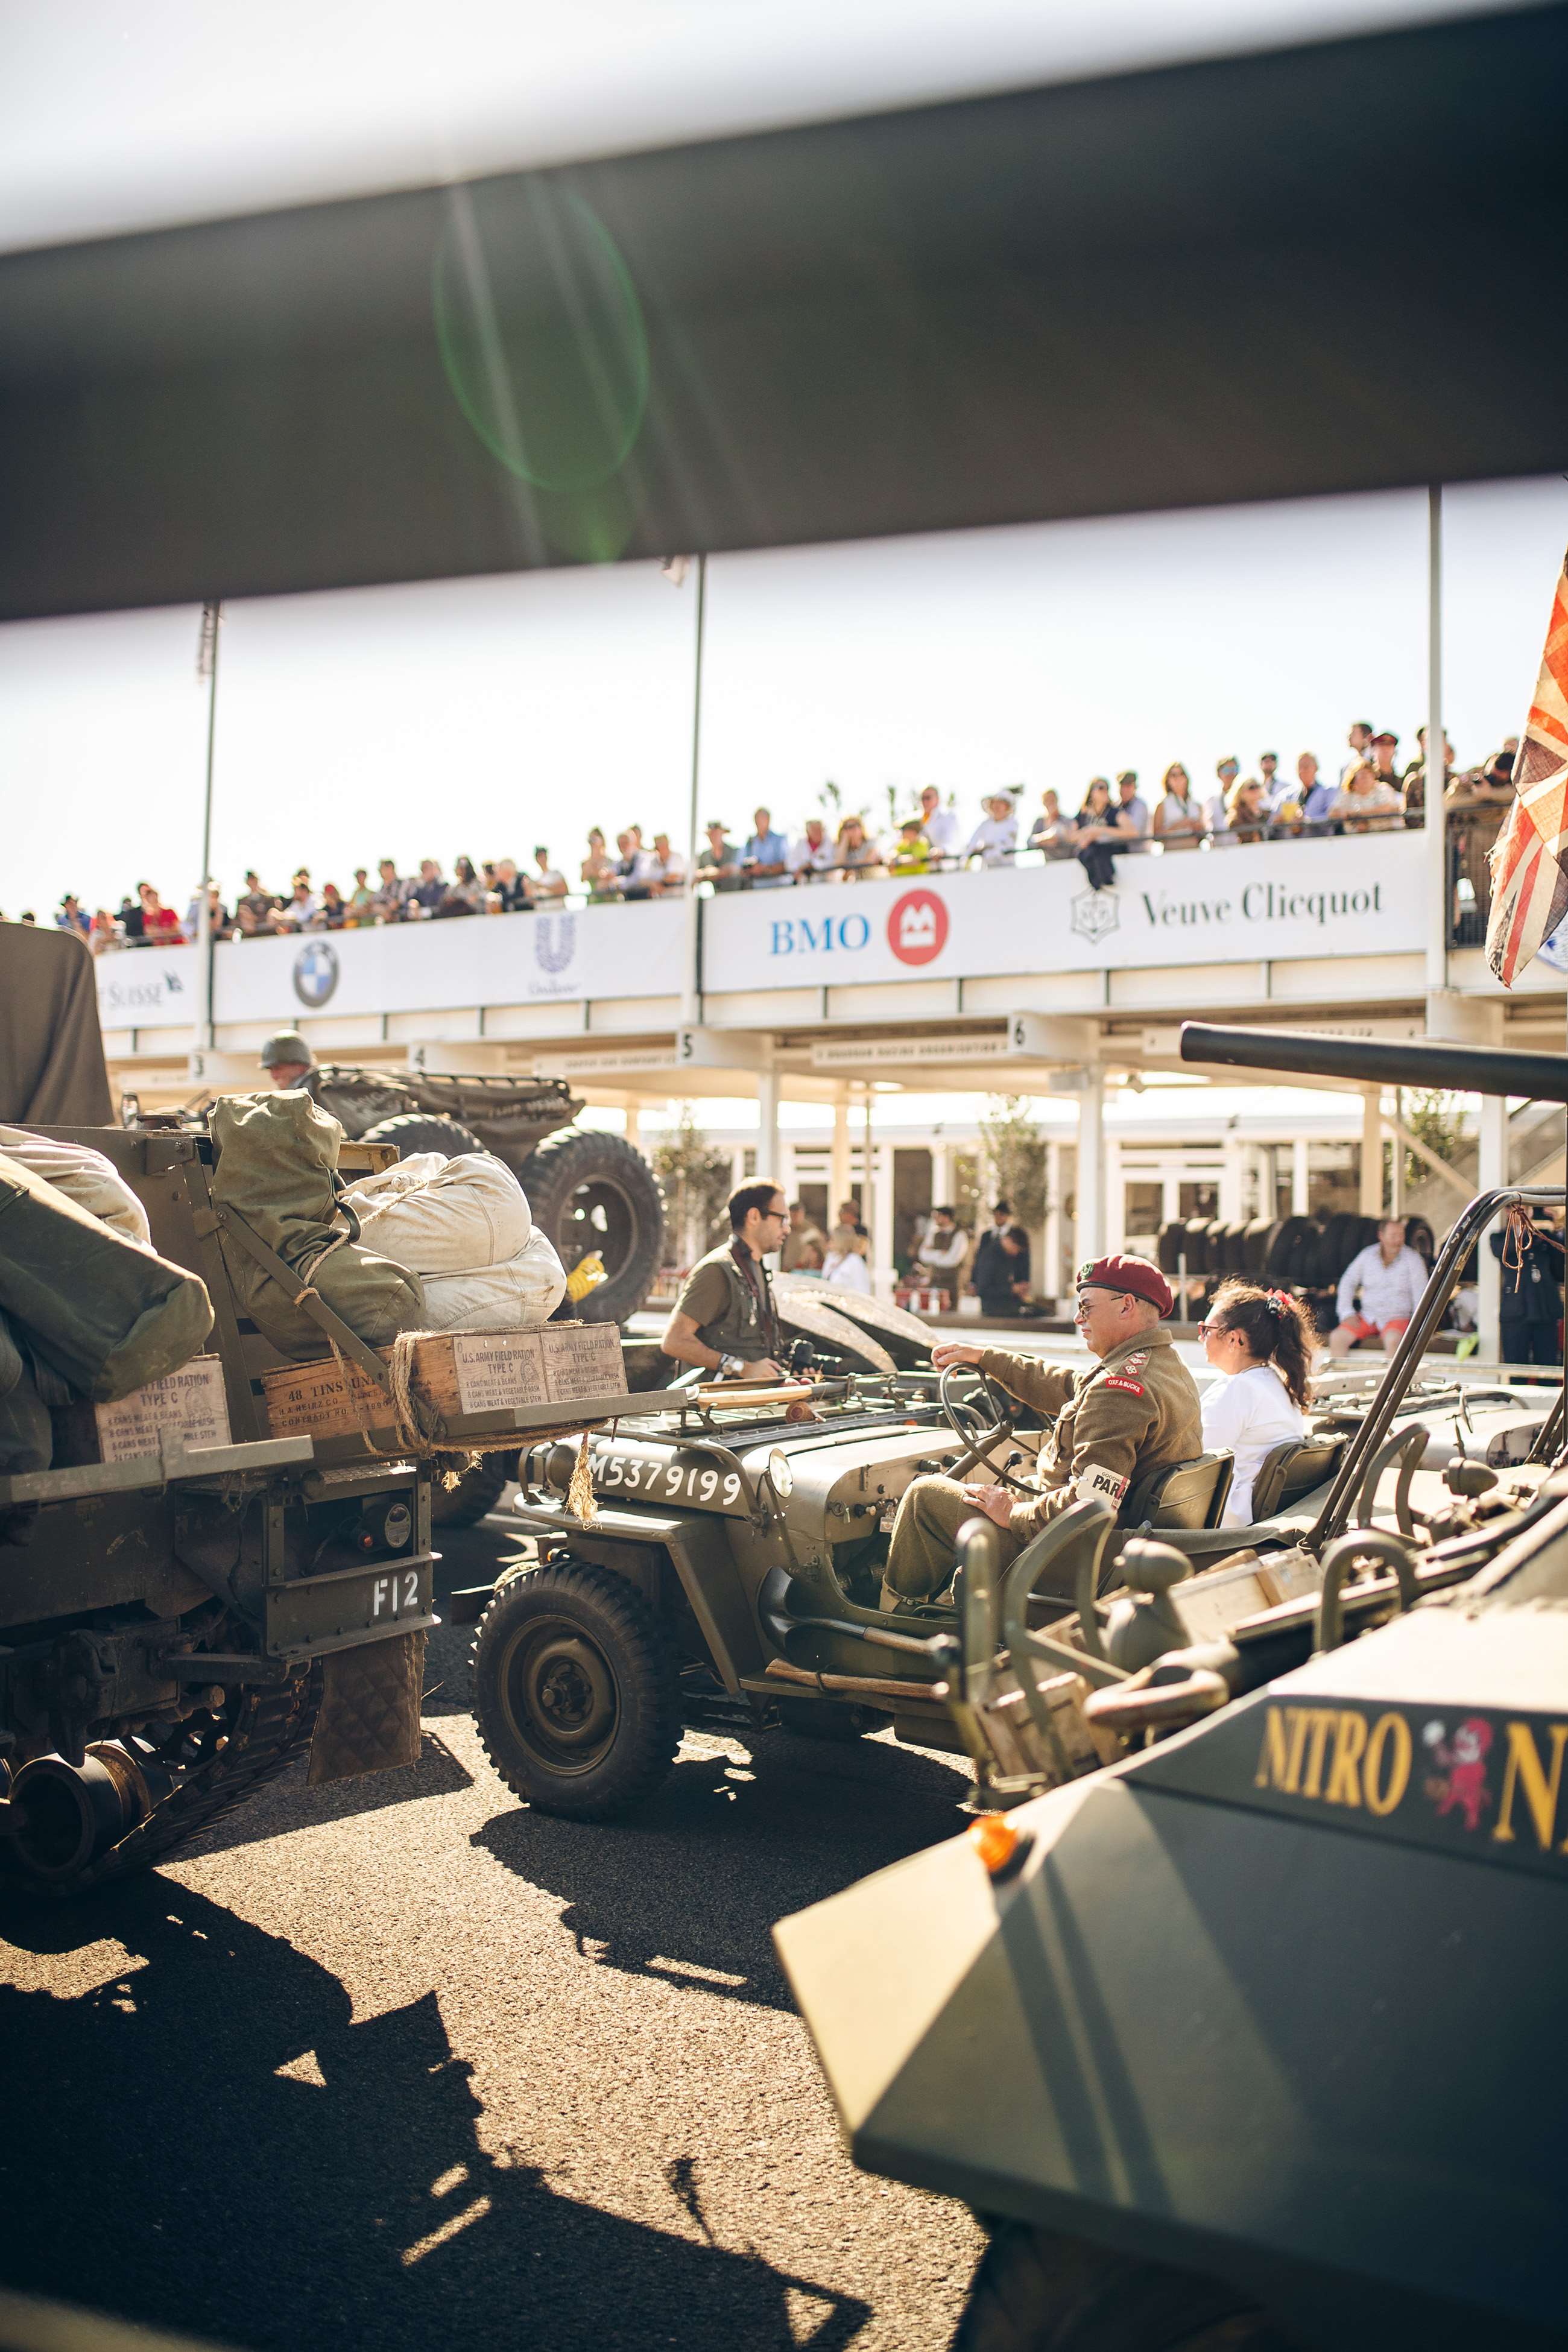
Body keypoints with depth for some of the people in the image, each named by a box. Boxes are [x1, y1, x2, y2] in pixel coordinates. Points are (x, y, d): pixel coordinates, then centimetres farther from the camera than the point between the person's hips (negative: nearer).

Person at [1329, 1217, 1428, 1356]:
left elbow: (1420, 1294, -2)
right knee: (1336, 1338, -20)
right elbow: (1348, 1283, 11)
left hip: (1397, 1317, -3)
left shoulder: (1412, 1260, -1)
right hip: (1367, 1316, 3)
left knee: (1393, 1340, -37)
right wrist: (1347, 1313, -1)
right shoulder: (1367, 1255, 6)